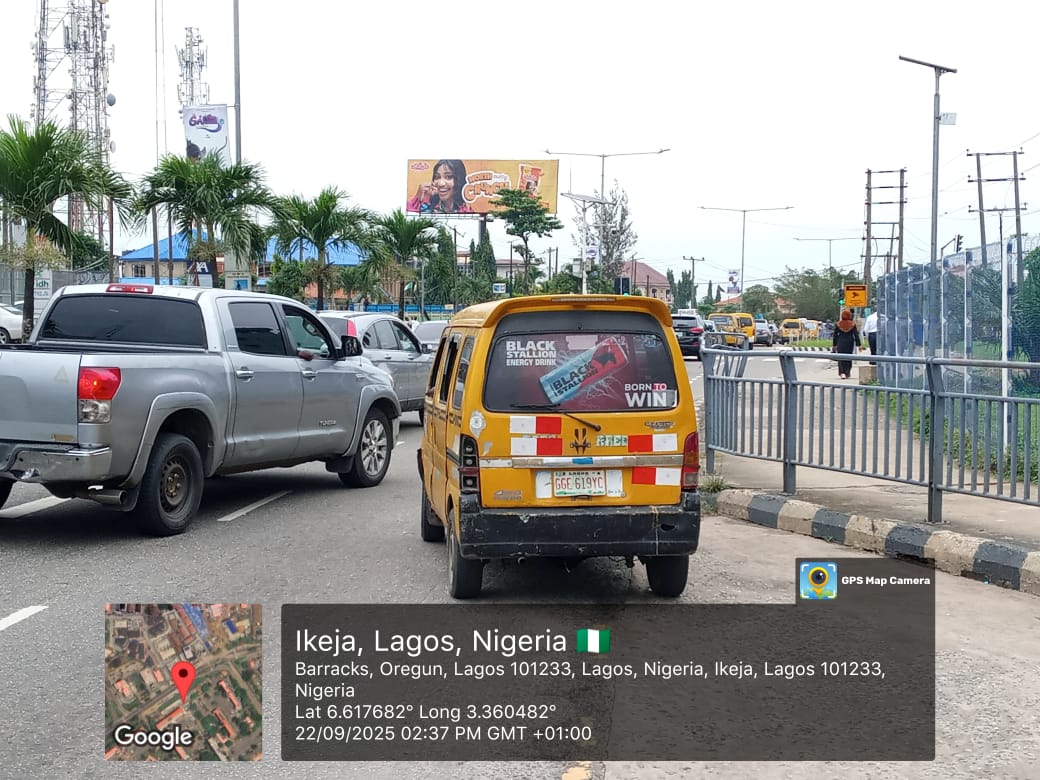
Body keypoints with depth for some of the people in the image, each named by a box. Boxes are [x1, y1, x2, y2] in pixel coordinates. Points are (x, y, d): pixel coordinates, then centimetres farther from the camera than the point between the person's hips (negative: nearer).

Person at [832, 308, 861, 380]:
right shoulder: (852, 324, -3)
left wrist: (834, 345, 11)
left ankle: (842, 373, -15)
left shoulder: (838, 324, -2)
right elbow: (856, 334, -1)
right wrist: (859, 344, 4)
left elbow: (835, 335, 3)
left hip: (841, 342, -1)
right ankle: (847, 373, 18)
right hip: (850, 342, 1)